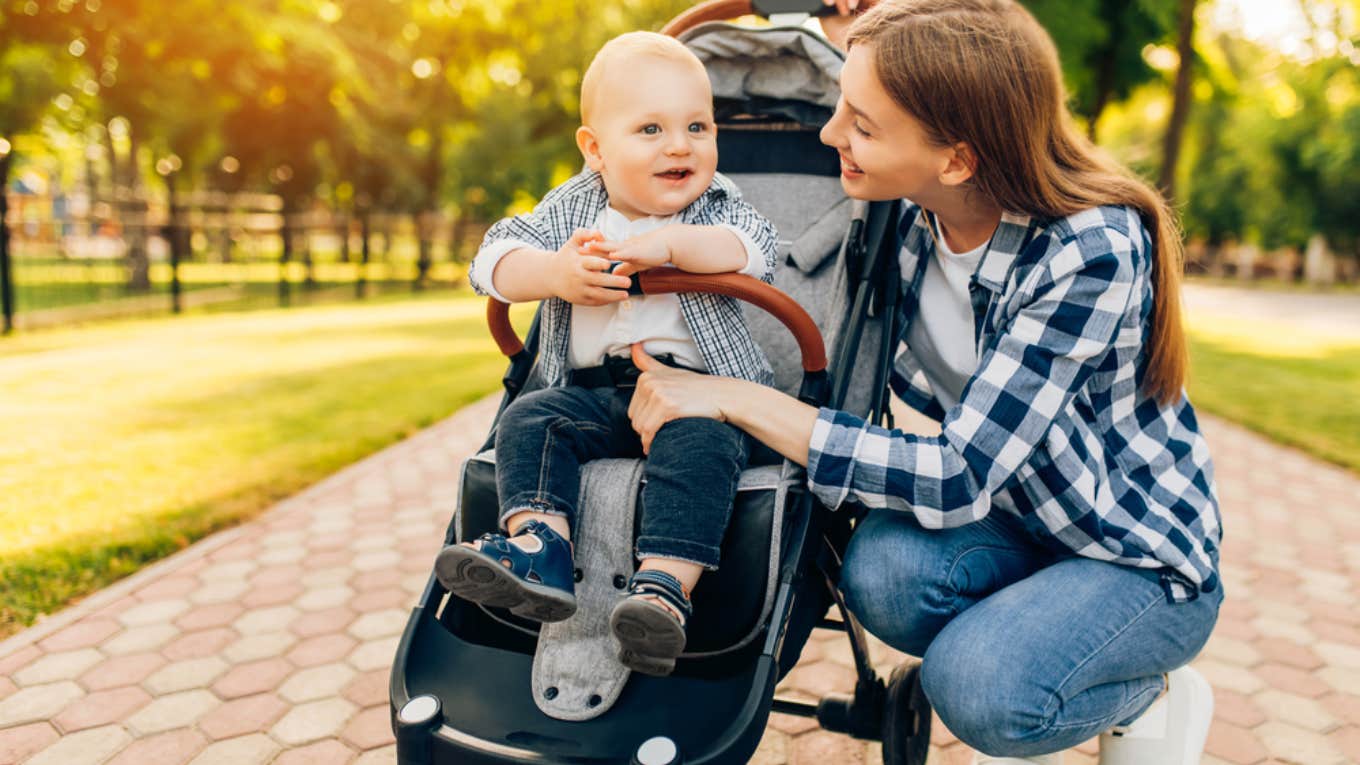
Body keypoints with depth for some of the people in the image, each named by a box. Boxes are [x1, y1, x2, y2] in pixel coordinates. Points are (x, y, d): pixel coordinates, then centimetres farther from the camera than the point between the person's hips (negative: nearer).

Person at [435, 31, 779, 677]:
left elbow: (756, 251, -15)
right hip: (593, 392, 4)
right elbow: (493, 261, -1)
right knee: (529, 420, -17)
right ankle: (537, 546, -28)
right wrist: (556, 274, -21)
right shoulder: (569, 208, 9)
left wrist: (667, 243, -25)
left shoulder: (717, 205, 6)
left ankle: (666, 584, -37)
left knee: (698, 442, -32)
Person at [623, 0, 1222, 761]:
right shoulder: (913, 210, -12)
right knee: (883, 570, -27)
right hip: (1012, 517, 5)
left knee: (975, 685, -29)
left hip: (1148, 559, -4)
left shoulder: (1094, 253, -30)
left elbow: (957, 480, -35)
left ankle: (1155, 700, 6)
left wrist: (734, 399, -35)